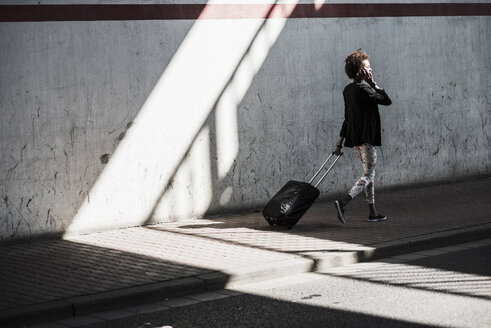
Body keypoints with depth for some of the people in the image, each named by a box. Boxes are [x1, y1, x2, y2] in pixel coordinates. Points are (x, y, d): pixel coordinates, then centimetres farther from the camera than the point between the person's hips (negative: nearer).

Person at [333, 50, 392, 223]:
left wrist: (340, 143, 18)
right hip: (366, 139, -9)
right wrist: (373, 83, -7)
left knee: (369, 174, 16)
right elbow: (387, 100, -11)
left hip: (354, 138, 9)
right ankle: (343, 203, -19)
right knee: (368, 176, -6)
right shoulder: (363, 89, -17)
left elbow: (347, 118, 16)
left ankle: (373, 212, 21)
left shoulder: (348, 90, 10)